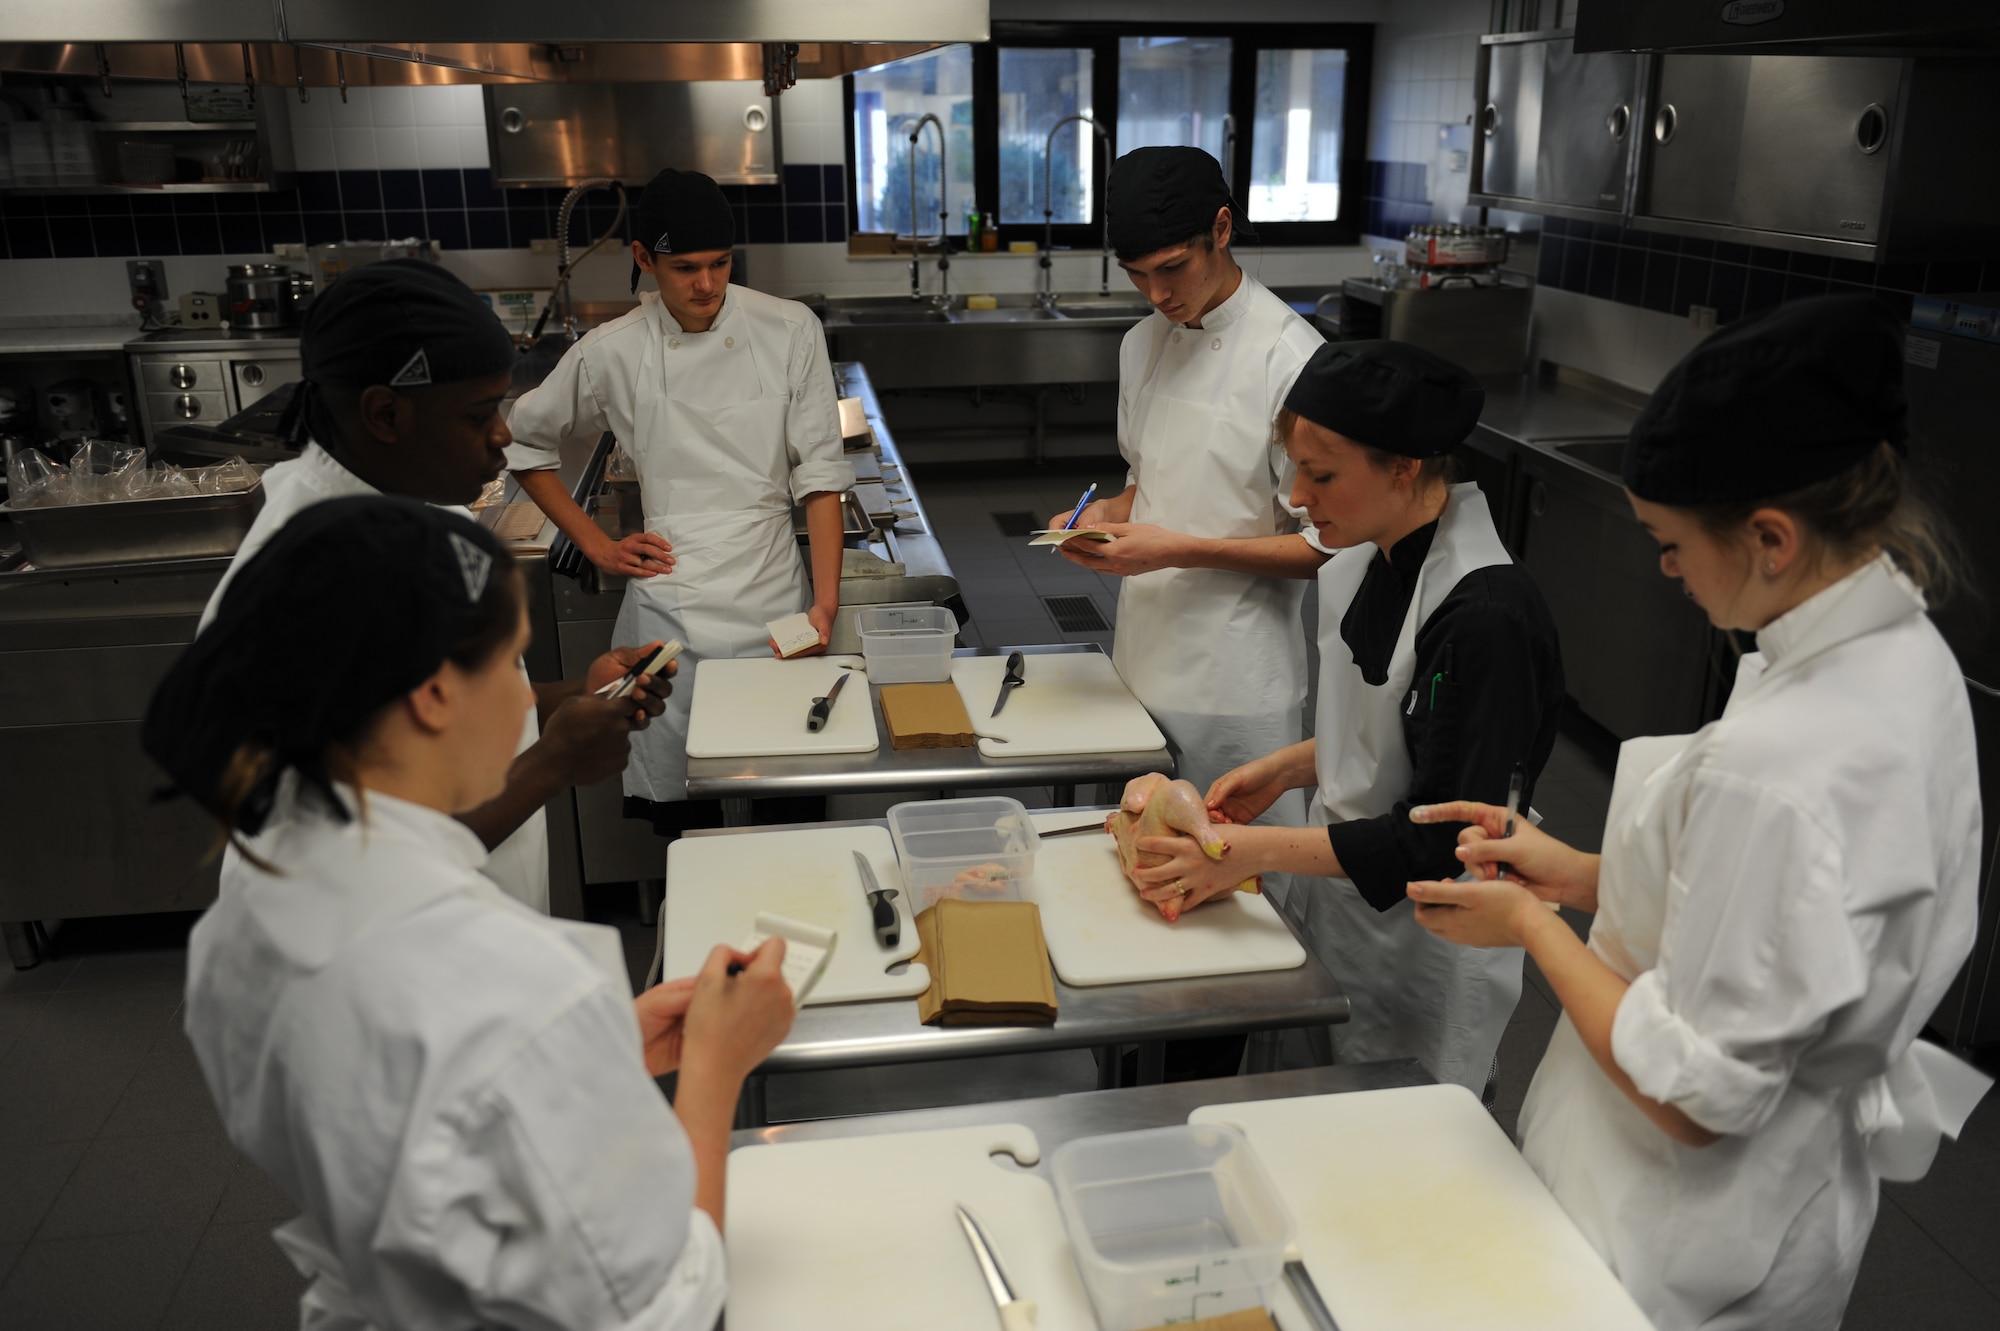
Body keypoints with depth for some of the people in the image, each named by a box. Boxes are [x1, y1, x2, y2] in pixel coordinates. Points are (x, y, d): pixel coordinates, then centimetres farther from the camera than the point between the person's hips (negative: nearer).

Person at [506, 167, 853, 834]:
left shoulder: (789, 330, 0)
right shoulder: (613, 352, 1)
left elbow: (818, 471, -1)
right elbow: (522, 441, 15)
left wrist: (826, 600, -9)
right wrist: (595, 545, 7)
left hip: (772, 601, 0)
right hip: (669, 609, 0)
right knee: (679, 804, 1)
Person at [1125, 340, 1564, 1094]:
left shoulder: (1488, 619, -28)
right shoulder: (1371, 566, 0)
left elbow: (1447, 837, -26)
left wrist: (1258, 851, -25)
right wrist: (1286, 768, 1)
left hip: (1422, 954, -8)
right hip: (1339, 905, 8)